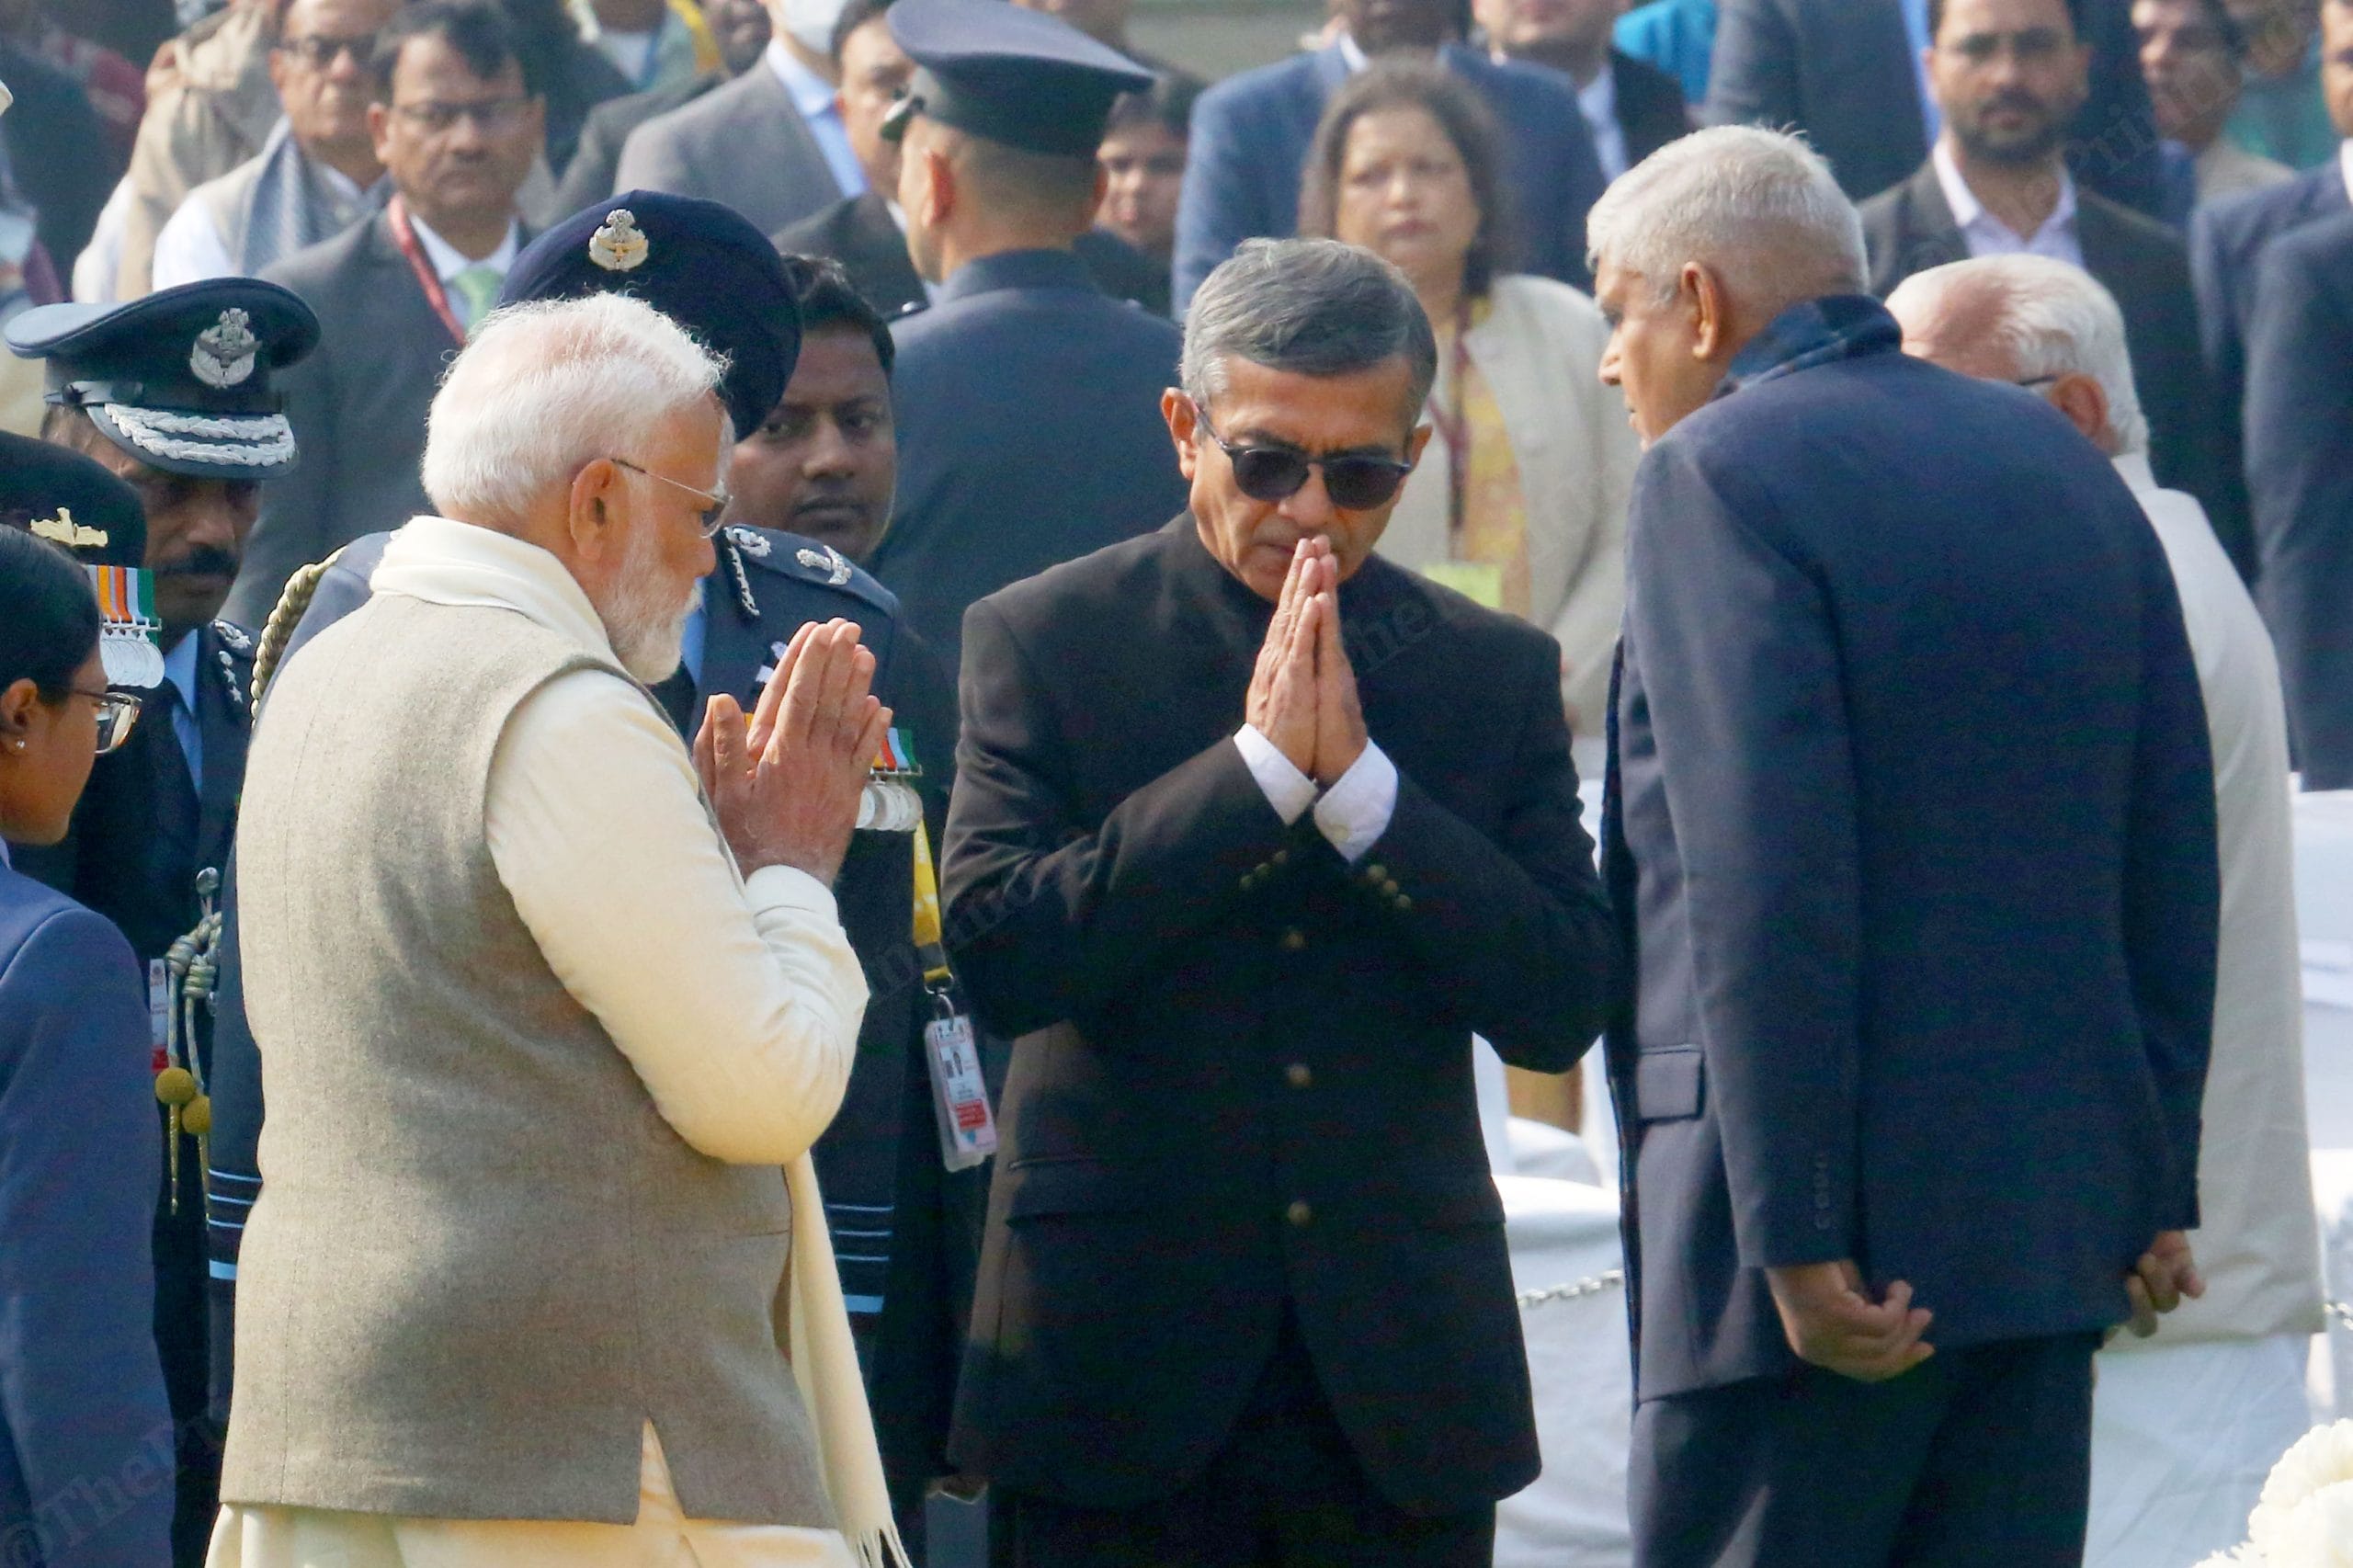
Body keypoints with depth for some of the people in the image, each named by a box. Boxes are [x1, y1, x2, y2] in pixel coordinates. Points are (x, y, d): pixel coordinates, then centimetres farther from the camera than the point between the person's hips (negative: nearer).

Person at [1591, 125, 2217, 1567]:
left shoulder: (1721, 474, -10)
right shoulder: (2066, 464, 13)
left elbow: (1765, 887, -18)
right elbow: (2175, 859, 13)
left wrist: (1798, 1240, -18)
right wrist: (2159, 1191, 16)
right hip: (2054, 1215, 8)